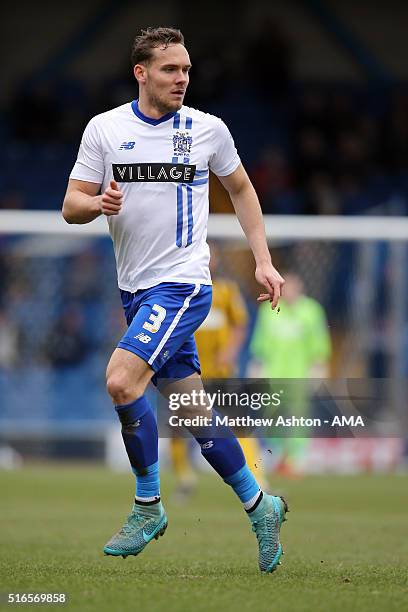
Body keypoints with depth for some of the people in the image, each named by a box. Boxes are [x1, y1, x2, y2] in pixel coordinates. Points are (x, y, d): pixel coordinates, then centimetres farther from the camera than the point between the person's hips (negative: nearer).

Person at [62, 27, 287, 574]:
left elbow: (241, 189, 16)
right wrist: (98, 204, -20)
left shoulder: (208, 129, 0)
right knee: (194, 412, 7)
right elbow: (71, 205, 3)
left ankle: (148, 507, -7)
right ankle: (259, 506, 23)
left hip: (182, 284, -4)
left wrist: (263, 261, 10)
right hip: (136, 289, 4)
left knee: (122, 382, -23)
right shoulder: (105, 129, 3)